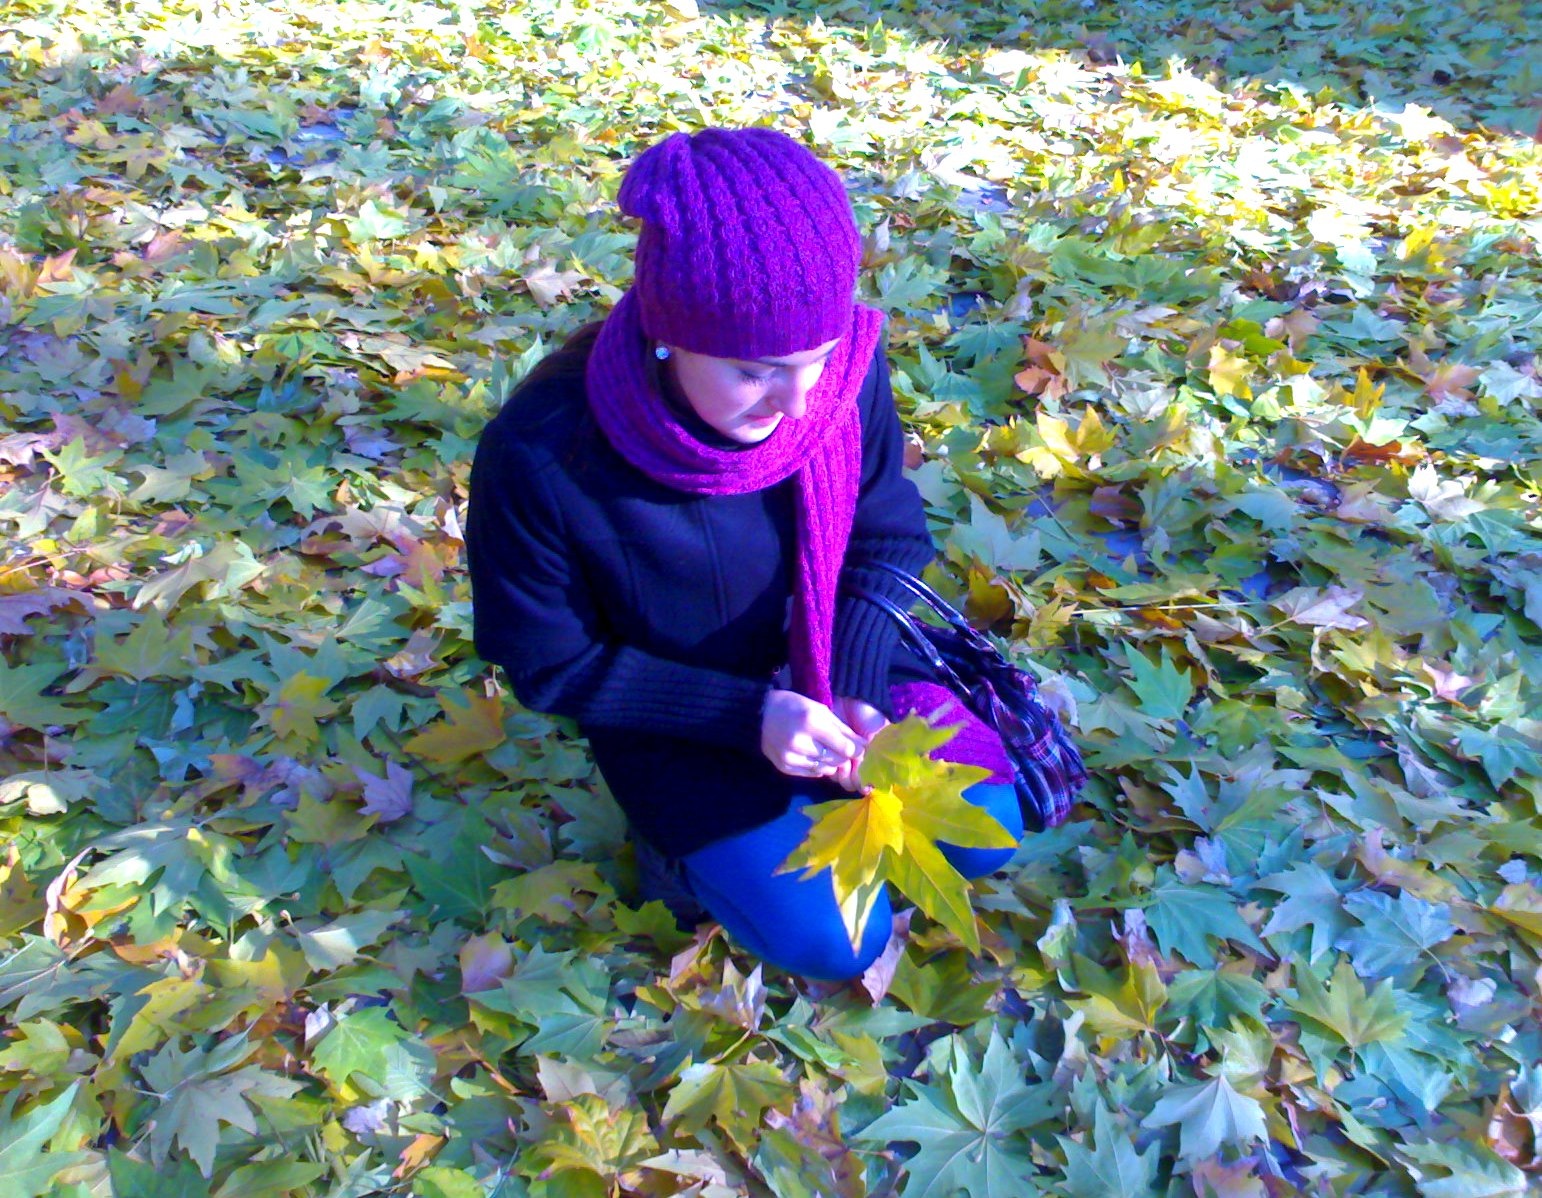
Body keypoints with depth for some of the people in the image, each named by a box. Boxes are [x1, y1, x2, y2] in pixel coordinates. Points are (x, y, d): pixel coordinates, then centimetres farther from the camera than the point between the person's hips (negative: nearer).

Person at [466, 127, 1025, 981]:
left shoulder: (848, 371, -22)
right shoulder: (540, 455, -32)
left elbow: (888, 540, -5)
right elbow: (551, 667, -18)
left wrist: (854, 690, -21)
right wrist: (748, 716, -24)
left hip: (824, 665, 4)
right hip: (681, 719, -3)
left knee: (988, 834, -3)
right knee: (834, 938, -11)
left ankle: (825, 784, 21)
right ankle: (688, 838, 16)